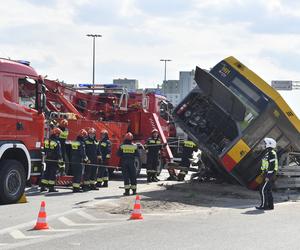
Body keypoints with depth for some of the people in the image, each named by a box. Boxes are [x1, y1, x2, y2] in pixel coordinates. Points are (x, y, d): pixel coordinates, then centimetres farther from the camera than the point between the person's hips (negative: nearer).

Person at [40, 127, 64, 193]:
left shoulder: (46, 141, 7)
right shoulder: (57, 142, -14)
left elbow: (44, 151, 14)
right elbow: (59, 153, -14)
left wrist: (44, 159, 23)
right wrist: (61, 162, -10)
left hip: (47, 160, 6)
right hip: (54, 161, -6)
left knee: (46, 173, 13)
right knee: (52, 174, -1)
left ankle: (43, 186, 14)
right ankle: (51, 187, 0)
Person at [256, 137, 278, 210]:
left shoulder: (271, 154, -16)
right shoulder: (268, 153, 16)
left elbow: (272, 166, -22)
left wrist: (268, 176, -24)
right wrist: (266, 175, 22)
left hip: (269, 175, -10)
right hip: (269, 175, 10)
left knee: (263, 189, -8)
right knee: (268, 190, 11)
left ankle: (264, 205, -6)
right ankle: (270, 205, 13)